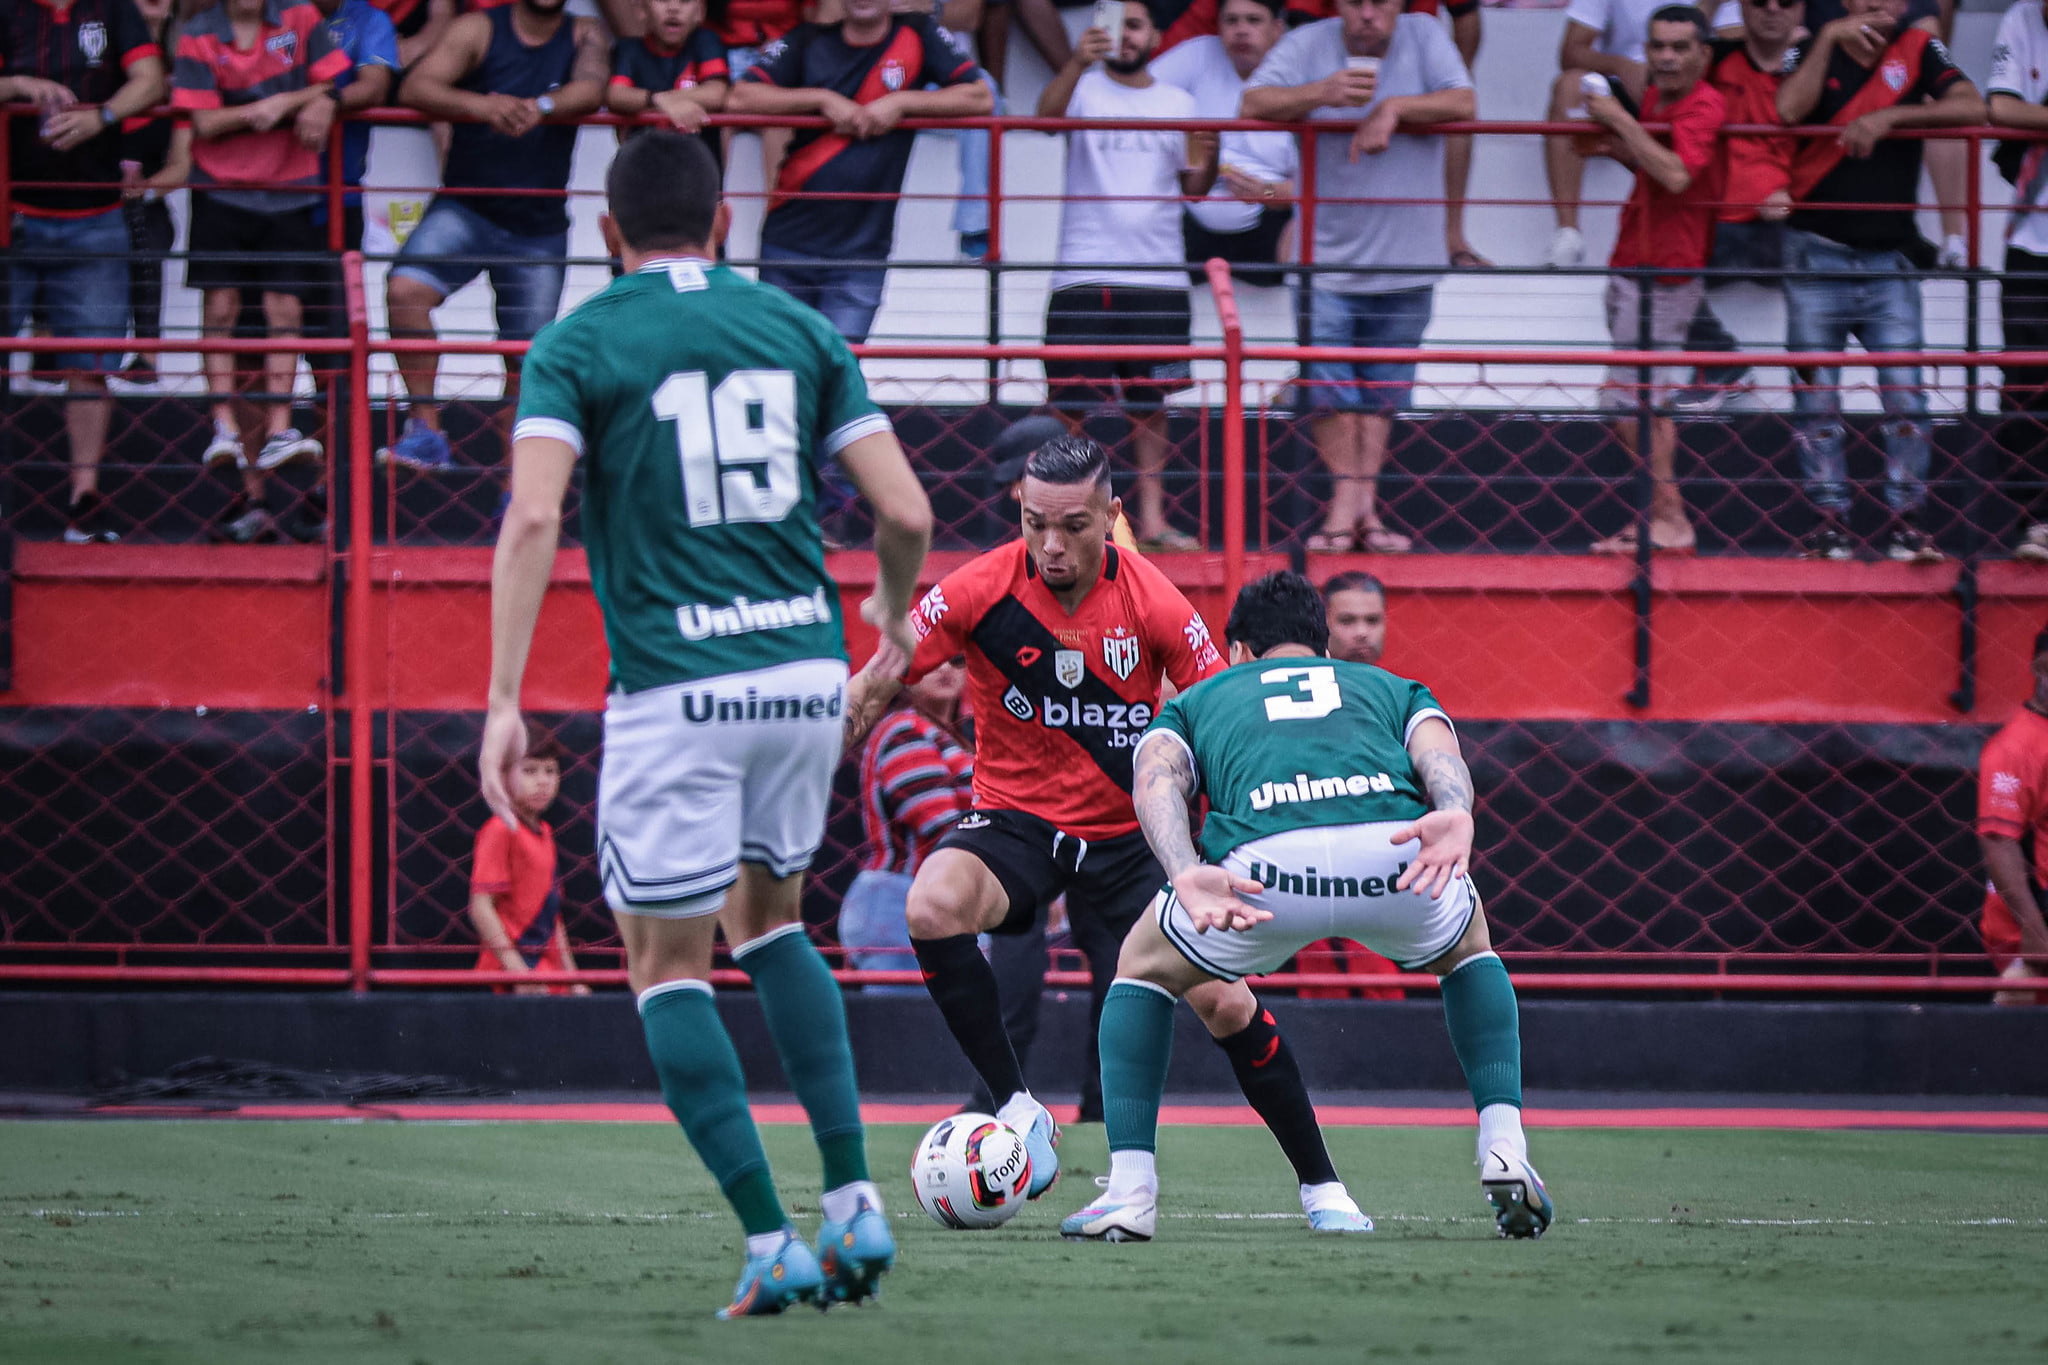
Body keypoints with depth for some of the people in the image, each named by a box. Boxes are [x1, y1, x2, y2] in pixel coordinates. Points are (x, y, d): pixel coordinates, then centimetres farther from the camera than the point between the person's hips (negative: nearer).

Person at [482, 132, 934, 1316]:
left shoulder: (577, 347, 1)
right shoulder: (799, 331, 10)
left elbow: (533, 518, -13)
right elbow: (906, 513, 4)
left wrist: (504, 701, -14)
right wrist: (892, 633, 23)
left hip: (675, 687, -4)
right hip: (809, 672, 4)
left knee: (667, 968, 8)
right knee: (765, 919, 25)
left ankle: (773, 1245, -3)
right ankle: (855, 1203, 11)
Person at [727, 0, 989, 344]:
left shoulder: (918, 36, 3)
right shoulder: (808, 42, 5)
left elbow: (981, 98, -3)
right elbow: (739, 98, -4)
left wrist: (901, 103, -12)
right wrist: (823, 99, -12)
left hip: (862, 250, -2)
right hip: (790, 236, 2)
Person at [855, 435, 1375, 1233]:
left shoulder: (1154, 605, -12)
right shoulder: (982, 591, -14)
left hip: (1127, 834, 0)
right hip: (1014, 819, 0)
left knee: (1225, 1005, -9)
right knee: (932, 905, -33)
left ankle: (1321, 1185, 11)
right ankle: (1016, 1109, -20)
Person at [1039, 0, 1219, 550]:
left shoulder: (1180, 103, 13)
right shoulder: (1085, 89, 2)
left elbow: (1193, 189, 15)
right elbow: (1048, 111, -21)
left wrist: (1204, 164, -9)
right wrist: (1078, 62, -40)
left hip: (1159, 274, 3)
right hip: (1085, 274, -3)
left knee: (1150, 403, 6)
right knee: (1069, 401, -5)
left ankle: (1152, 519, 10)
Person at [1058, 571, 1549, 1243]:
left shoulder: (1199, 698, 37)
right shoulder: (1390, 687, 39)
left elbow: (1157, 777, 14)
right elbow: (1439, 754, 14)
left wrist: (1185, 876, -4)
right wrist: (1455, 816, -6)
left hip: (1266, 861, -1)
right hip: (1397, 854, 1)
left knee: (1143, 968, 32)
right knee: (1469, 951, 38)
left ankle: (1130, 1190, 18)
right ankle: (1505, 1153, 21)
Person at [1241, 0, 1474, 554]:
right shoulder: (1307, 45, -1)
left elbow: (1463, 103, -7)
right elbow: (1254, 104, -13)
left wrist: (1395, 107, -20)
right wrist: (1323, 93, -28)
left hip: (1405, 263, 2)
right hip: (1325, 256, -2)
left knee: (1382, 393, 6)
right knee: (1328, 388, -9)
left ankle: (1363, 503, 10)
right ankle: (1348, 499, -3)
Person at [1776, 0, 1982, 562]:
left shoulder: (1918, 51, 6)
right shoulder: (1816, 53, 4)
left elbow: (1971, 107, -10)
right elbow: (1789, 111, -16)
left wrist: (1888, 117, -15)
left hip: (1889, 259, 0)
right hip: (1817, 256, 0)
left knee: (1905, 393, -7)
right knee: (1816, 394, 0)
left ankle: (1905, 519, -2)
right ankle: (1829, 518, 5)